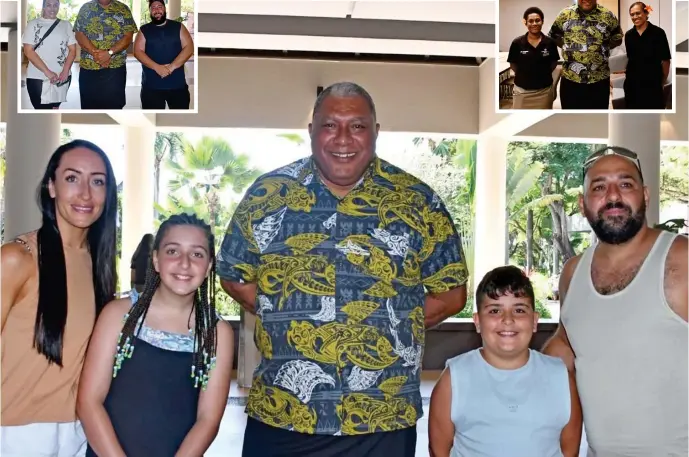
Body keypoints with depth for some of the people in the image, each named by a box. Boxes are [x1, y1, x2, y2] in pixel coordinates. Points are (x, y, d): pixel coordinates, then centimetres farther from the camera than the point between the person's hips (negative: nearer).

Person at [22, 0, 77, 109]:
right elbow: (28, 51, -6)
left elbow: (72, 50, 6)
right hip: (38, 77, -3)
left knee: (55, 108, 13)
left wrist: (65, 71, -10)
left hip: (62, 77, 3)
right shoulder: (33, 24, 1)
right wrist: (47, 72, -16)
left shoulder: (66, 25, 8)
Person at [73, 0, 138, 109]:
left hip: (115, 68, -1)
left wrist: (109, 53, -18)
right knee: (89, 107, 8)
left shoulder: (123, 9, 4)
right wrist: (95, 53, -16)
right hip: (88, 68, 2)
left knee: (113, 106, 2)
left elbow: (128, 37, -4)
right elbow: (79, 34, -1)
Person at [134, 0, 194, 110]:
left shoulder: (178, 27, 8)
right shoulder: (144, 30, 8)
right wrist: (157, 67, -18)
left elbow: (189, 47, -3)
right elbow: (138, 51, -3)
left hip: (177, 85, 1)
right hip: (151, 86, 0)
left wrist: (172, 66, -16)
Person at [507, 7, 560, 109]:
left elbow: (554, 63, 10)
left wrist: (543, 74, 1)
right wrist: (524, 75, 0)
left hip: (544, 90, 1)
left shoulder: (550, 42, -2)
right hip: (522, 90, -1)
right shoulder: (517, 43, -5)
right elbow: (513, 64, 4)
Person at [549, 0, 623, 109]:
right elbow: (553, 36, 11)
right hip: (571, 80, 0)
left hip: (599, 80, 0)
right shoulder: (565, 14, 2)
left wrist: (602, 47, 1)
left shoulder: (607, 15, 1)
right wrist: (569, 47, 3)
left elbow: (618, 38, 12)